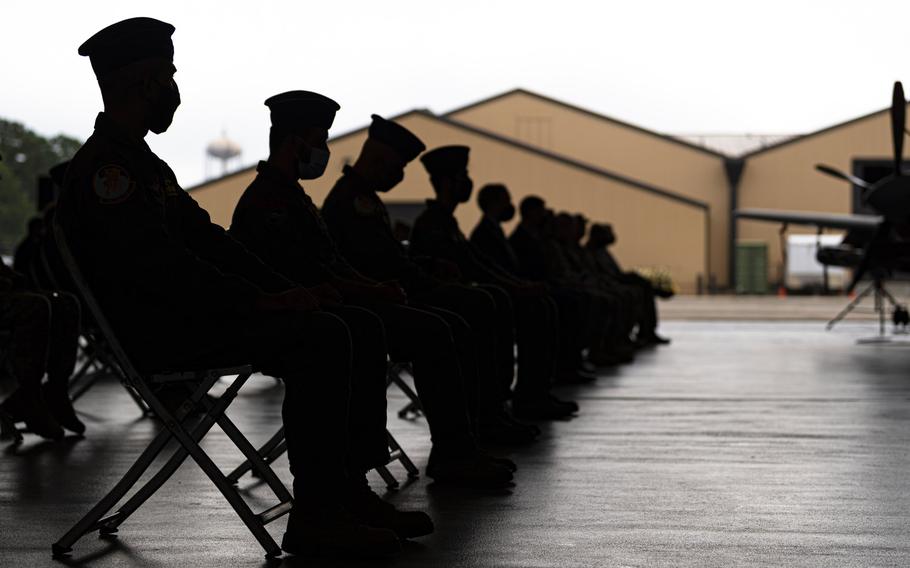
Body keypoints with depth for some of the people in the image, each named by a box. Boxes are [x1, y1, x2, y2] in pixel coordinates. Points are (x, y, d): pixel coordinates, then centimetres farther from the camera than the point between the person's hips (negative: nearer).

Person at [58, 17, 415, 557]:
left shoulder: (144, 163, 21)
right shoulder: (103, 167, -13)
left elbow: (207, 237, 18)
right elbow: (159, 266, -23)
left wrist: (288, 290, 5)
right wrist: (261, 303, -21)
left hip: (187, 312, 10)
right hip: (154, 332, -10)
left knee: (355, 328, 2)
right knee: (321, 336, -24)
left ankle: (348, 491, 1)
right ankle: (315, 517, -21)